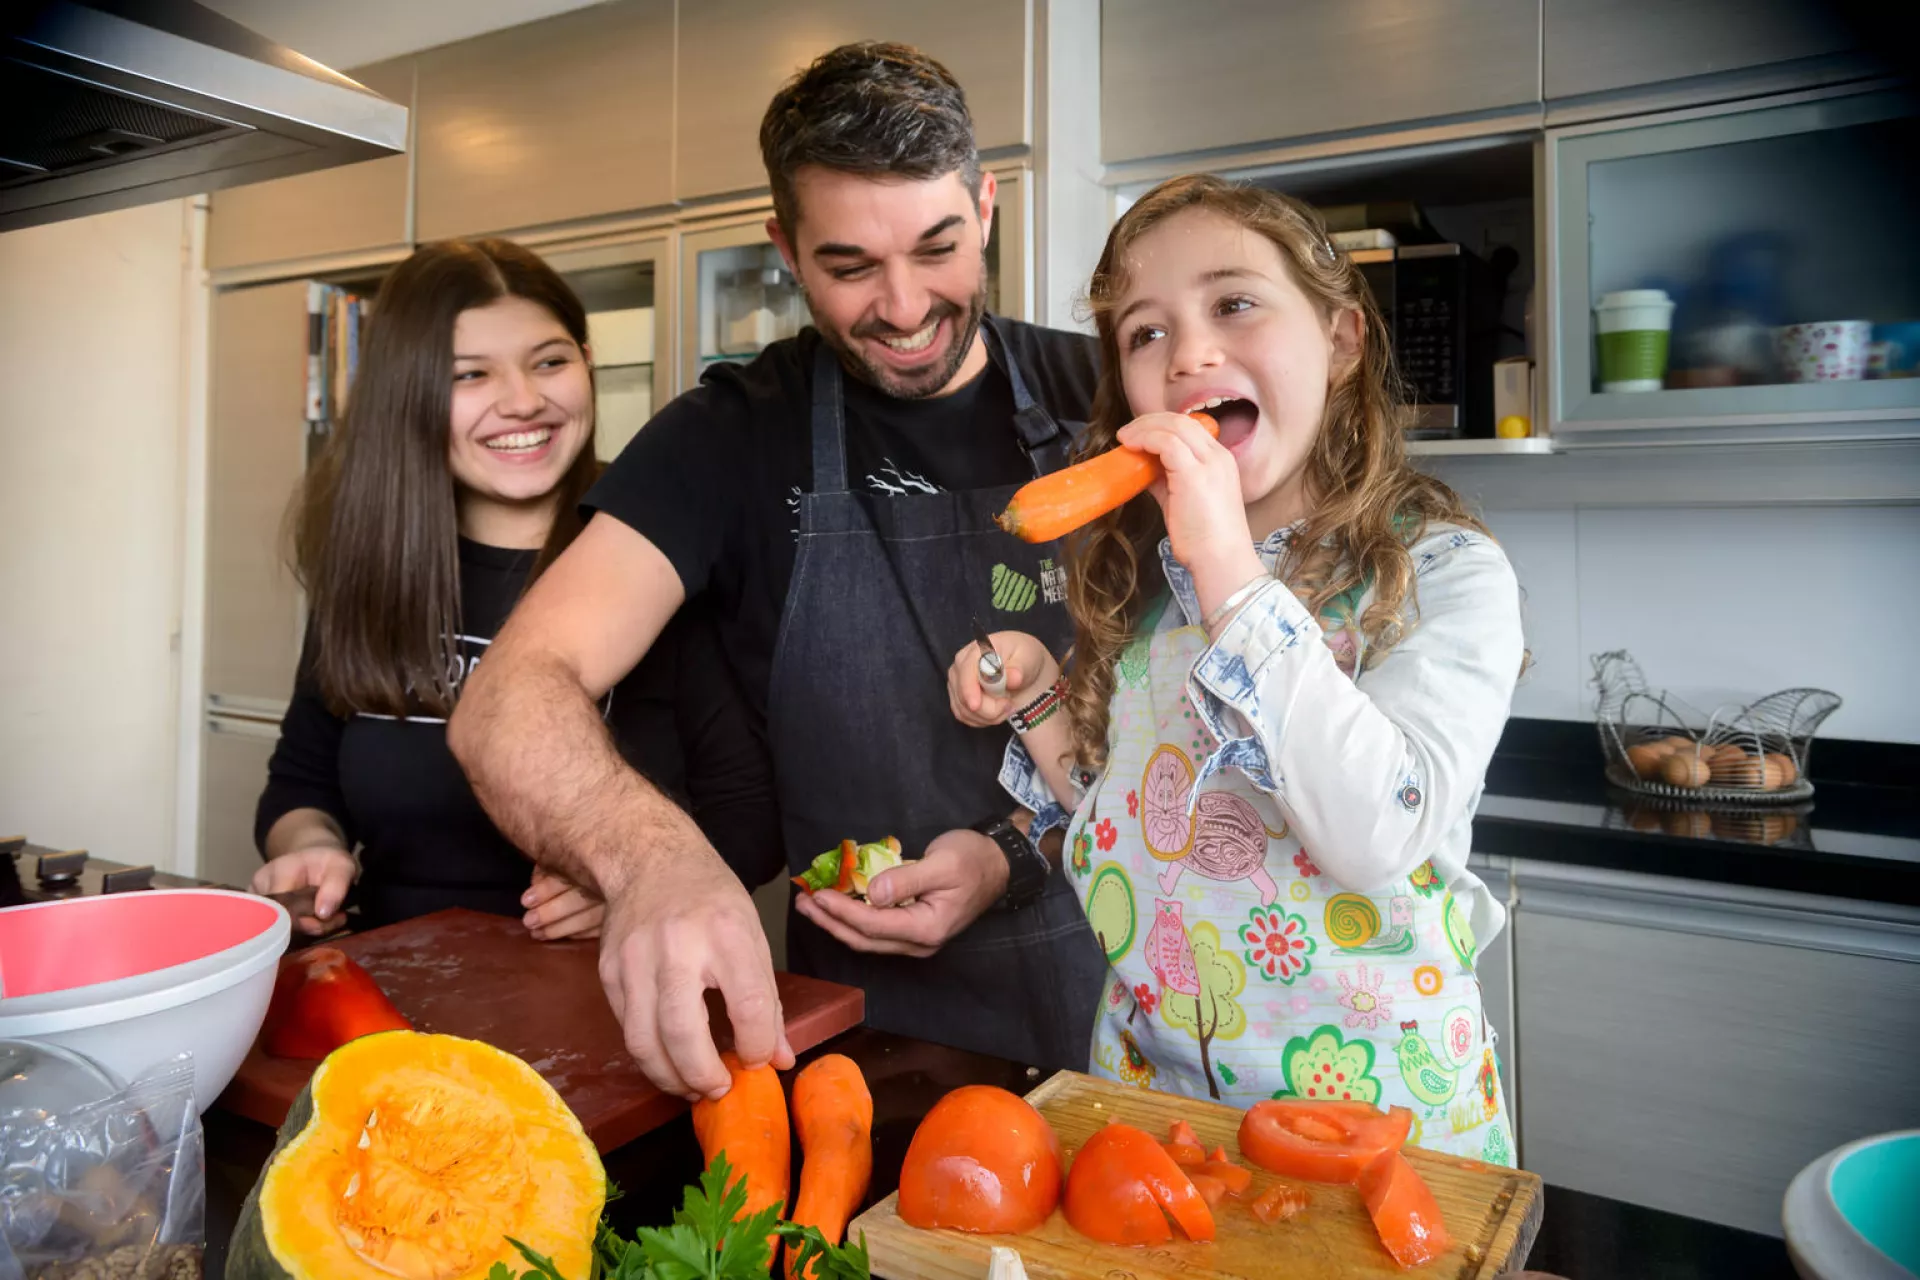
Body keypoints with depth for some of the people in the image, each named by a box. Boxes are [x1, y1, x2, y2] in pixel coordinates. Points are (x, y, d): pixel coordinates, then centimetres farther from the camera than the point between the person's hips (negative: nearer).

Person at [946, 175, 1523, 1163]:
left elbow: (1384, 834, -29)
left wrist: (1232, 572, -29)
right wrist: (1039, 701, -6)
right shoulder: (1142, 580, 2)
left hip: (1371, 1095, -4)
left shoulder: (1444, 571, -13)